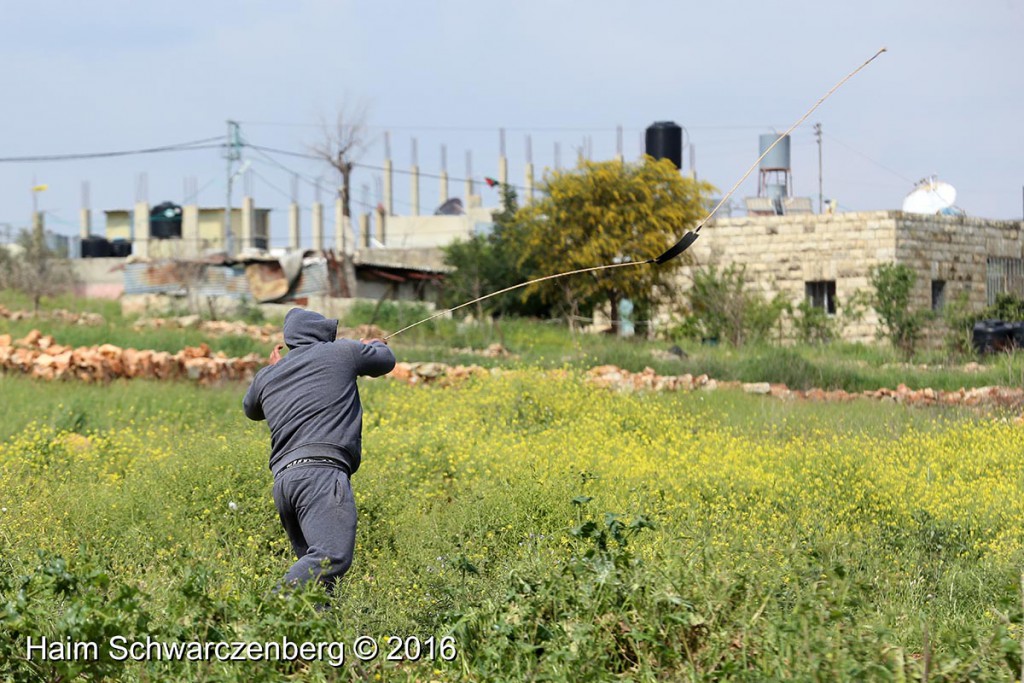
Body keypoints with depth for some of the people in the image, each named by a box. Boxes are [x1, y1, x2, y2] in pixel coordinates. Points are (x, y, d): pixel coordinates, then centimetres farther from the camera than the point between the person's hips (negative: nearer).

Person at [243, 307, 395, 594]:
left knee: (313, 566, 8)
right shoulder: (342, 352, 13)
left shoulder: (266, 376, 25)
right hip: (322, 471, -7)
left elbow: (251, 409, 47)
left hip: (283, 478, 7)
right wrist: (374, 345, 55)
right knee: (333, 557, -23)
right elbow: (385, 361, 32)